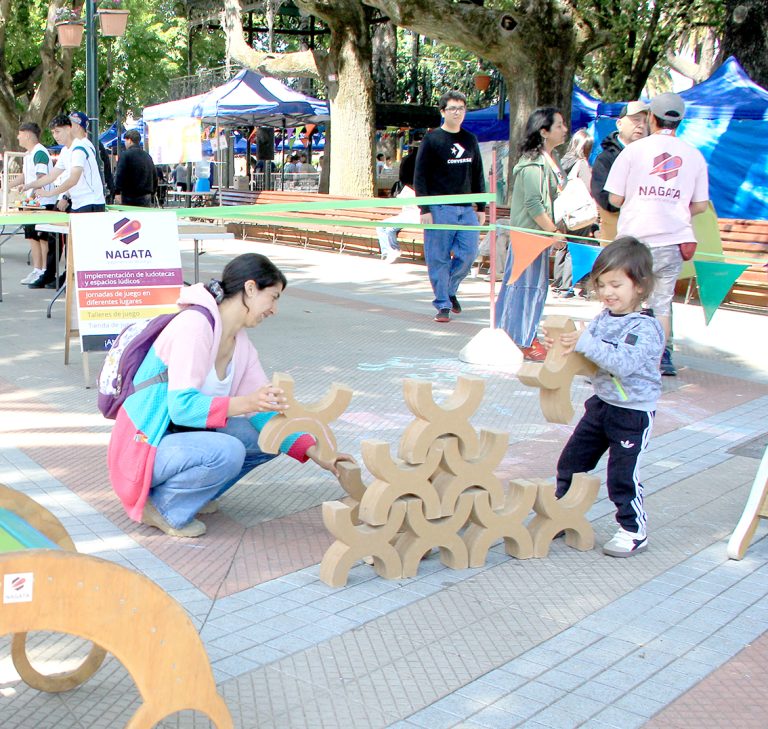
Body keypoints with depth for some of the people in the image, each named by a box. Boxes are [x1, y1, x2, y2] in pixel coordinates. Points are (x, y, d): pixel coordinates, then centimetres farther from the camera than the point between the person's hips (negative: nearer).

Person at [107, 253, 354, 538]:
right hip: (145, 447, -9)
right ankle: (161, 506, -8)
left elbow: (264, 408, 6)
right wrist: (244, 403, -39)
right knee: (227, 452, -32)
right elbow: (181, 406, -27)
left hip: (181, 438, 9)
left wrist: (317, 455, -4)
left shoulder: (241, 344, 5)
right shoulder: (195, 324, -21)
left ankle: (189, 492, 7)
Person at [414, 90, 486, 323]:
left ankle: (449, 289, 24)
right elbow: (420, 177, -4)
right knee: (438, 259, -2)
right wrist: (425, 209, -11)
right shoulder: (431, 139, -2)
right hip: (440, 209, -5)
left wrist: (481, 208, 14)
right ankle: (443, 305, 7)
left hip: (466, 209, 5)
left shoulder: (470, 140, 13)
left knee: (469, 254, 1)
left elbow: (478, 176, 19)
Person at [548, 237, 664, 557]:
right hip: (600, 404, 7)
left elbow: (624, 363, -32)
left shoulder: (646, 327, -19)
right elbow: (590, 358, 9)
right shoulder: (602, 318, 2)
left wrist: (586, 343, -36)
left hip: (633, 414, -7)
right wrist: (563, 347, -11)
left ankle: (635, 530, 16)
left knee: (623, 476, -1)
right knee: (571, 460, 14)